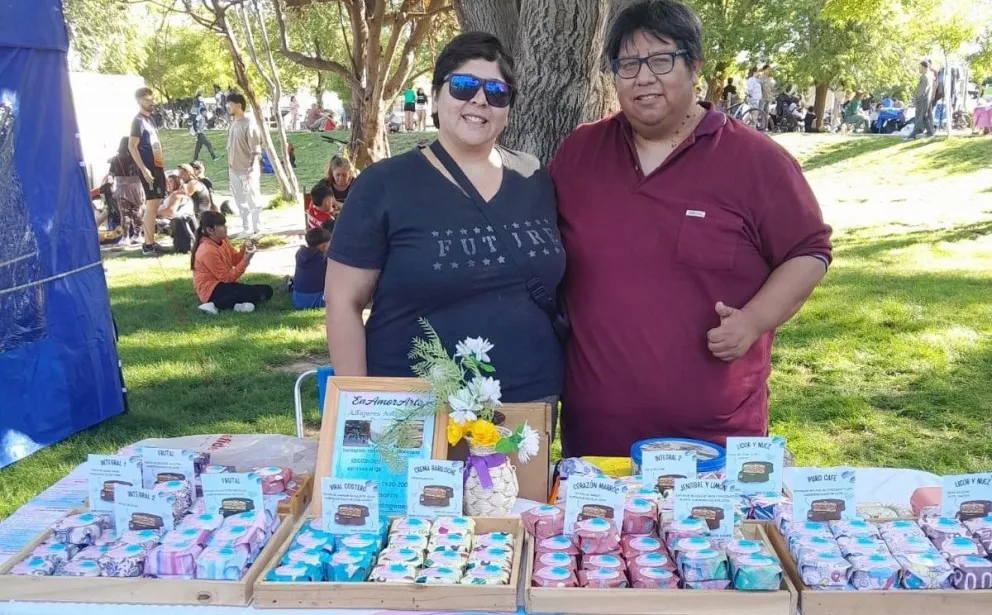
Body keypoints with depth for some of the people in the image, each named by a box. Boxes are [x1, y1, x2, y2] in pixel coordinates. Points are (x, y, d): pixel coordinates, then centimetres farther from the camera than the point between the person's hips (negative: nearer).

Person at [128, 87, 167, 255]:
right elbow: (132, 147, -18)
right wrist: (144, 169, -24)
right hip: (149, 169, -9)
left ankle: (149, 242, 18)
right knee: (152, 205, -9)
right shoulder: (138, 121, -11)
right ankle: (148, 245, -7)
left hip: (157, 167, 9)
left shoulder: (149, 119, 17)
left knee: (153, 205, 12)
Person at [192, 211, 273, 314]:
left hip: (222, 285, 10)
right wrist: (245, 261, -23)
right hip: (212, 290, -10)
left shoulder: (222, 240, 6)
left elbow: (235, 260, 13)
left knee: (266, 290, 2)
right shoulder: (208, 251, -20)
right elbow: (227, 278, -18)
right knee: (257, 292, -26)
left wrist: (245, 249, -7)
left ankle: (236, 303, -16)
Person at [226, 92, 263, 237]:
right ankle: (246, 229, 25)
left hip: (247, 170, -8)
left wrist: (252, 169, -21)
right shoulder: (232, 124, 9)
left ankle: (254, 230, 8)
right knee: (240, 201, 14)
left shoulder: (249, 124, -15)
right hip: (234, 170, 8)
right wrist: (229, 166, 15)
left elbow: (256, 150, -17)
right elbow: (230, 147, 16)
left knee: (253, 201, 1)